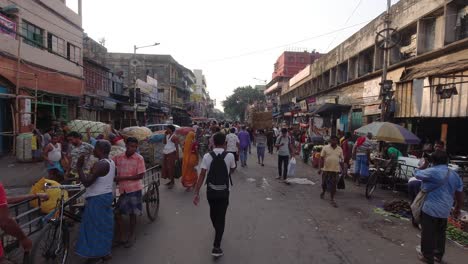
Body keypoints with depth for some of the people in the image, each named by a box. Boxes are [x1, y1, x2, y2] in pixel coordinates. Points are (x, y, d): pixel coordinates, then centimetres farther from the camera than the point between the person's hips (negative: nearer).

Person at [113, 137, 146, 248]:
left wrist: (122, 178, -16)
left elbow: (140, 175, -12)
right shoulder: (119, 157, -1)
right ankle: (119, 238, 26)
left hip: (134, 189, -3)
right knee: (117, 213, 7)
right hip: (122, 189, 4)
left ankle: (131, 236, 29)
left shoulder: (139, 158, -11)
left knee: (132, 214, 8)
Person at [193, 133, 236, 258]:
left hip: (210, 190, 2)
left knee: (213, 212, 26)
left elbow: (202, 175, -12)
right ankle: (216, 247, 0)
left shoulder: (207, 156, -11)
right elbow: (233, 169, 7)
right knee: (221, 217, 5)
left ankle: (217, 229, 53)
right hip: (223, 191, -2)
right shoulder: (230, 156, -12)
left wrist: (196, 193, -9)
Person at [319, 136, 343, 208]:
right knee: (324, 183, 14)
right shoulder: (325, 148, -3)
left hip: (335, 170, 1)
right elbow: (321, 158, -2)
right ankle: (323, 192, 42)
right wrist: (320, 168, -6)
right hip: (326, 169, -1)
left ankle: (332, 198, 10)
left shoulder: (340, 149, 5)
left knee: (333, 185, 1)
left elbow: (341, 158, 13)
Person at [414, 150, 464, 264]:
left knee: (428, 234, 5)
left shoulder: (432, 172, -17)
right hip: (445, 210, 7)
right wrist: (457, 209, 21)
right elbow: (459, 195, 10)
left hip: (430, 209, -7)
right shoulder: (455, 175, 6)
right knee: (440, 233, 20)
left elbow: (417, 174, -1)